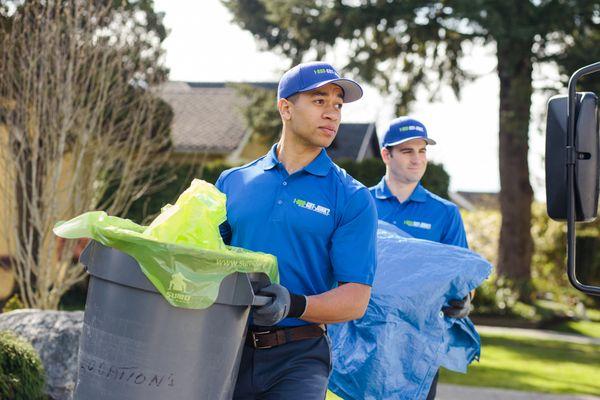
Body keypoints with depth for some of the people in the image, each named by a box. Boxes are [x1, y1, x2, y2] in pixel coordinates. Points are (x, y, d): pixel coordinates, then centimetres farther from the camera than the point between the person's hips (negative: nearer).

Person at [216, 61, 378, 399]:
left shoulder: (352, 199, 2)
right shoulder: (233, 182, 11)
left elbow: (356, 299, -4)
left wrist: (295, 305, -22)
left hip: (299, 358, -3)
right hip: (228, 349, 3)